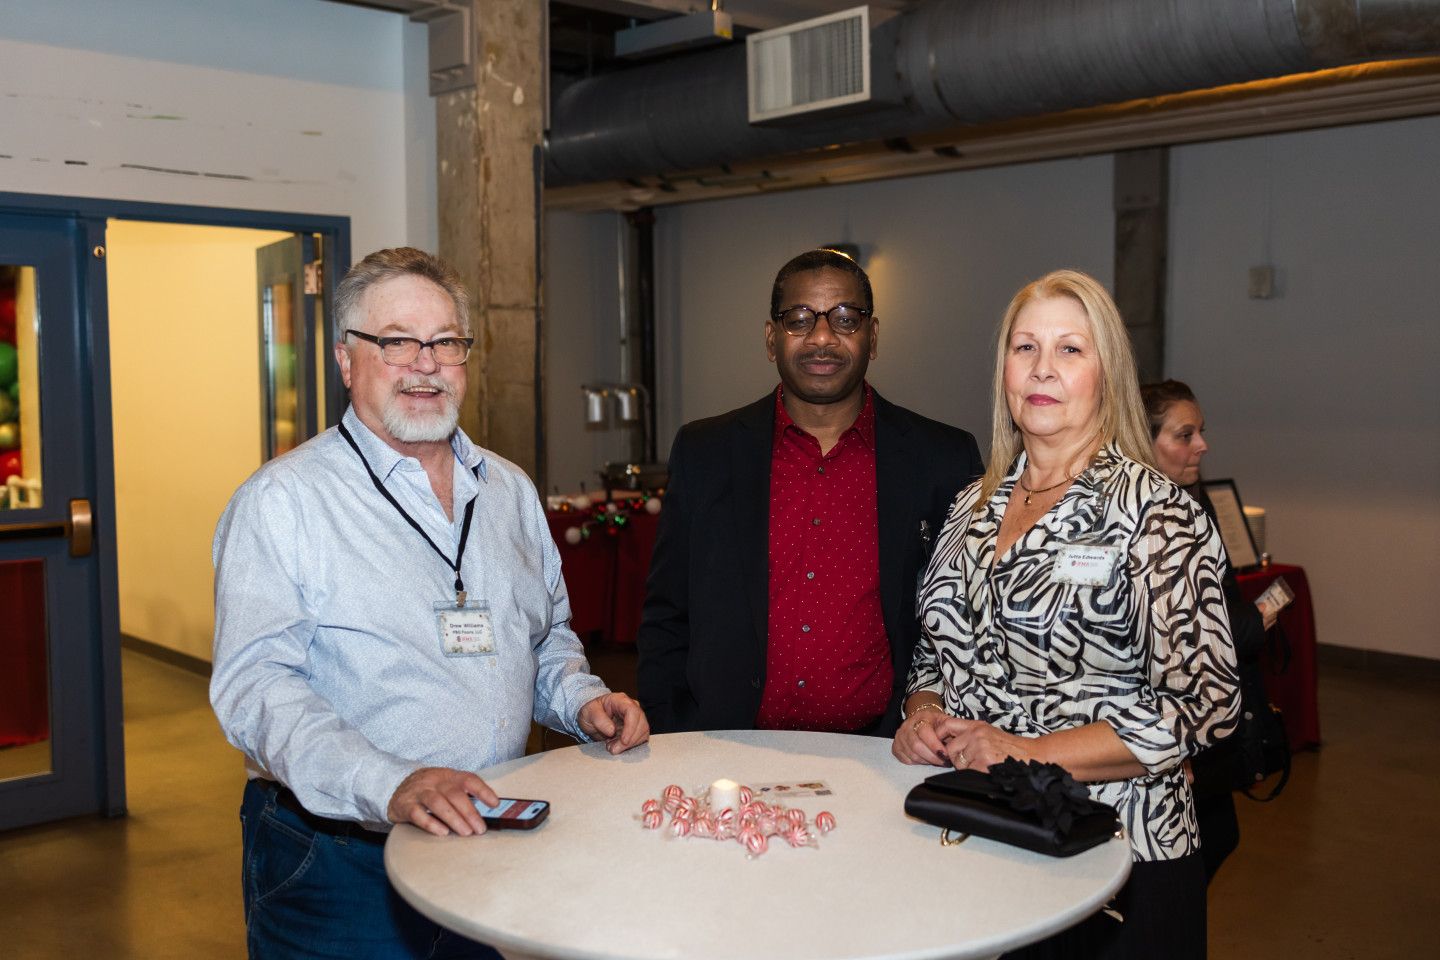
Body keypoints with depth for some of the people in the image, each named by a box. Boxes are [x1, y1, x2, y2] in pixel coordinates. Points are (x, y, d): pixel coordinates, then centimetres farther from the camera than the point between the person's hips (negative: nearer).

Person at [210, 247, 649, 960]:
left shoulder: (510, 490, 9)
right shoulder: (282, 501, -10)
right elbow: (254, 684, -19)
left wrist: (582, 700, -1)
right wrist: (390, 786, -31)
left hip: (491, 847, 5)